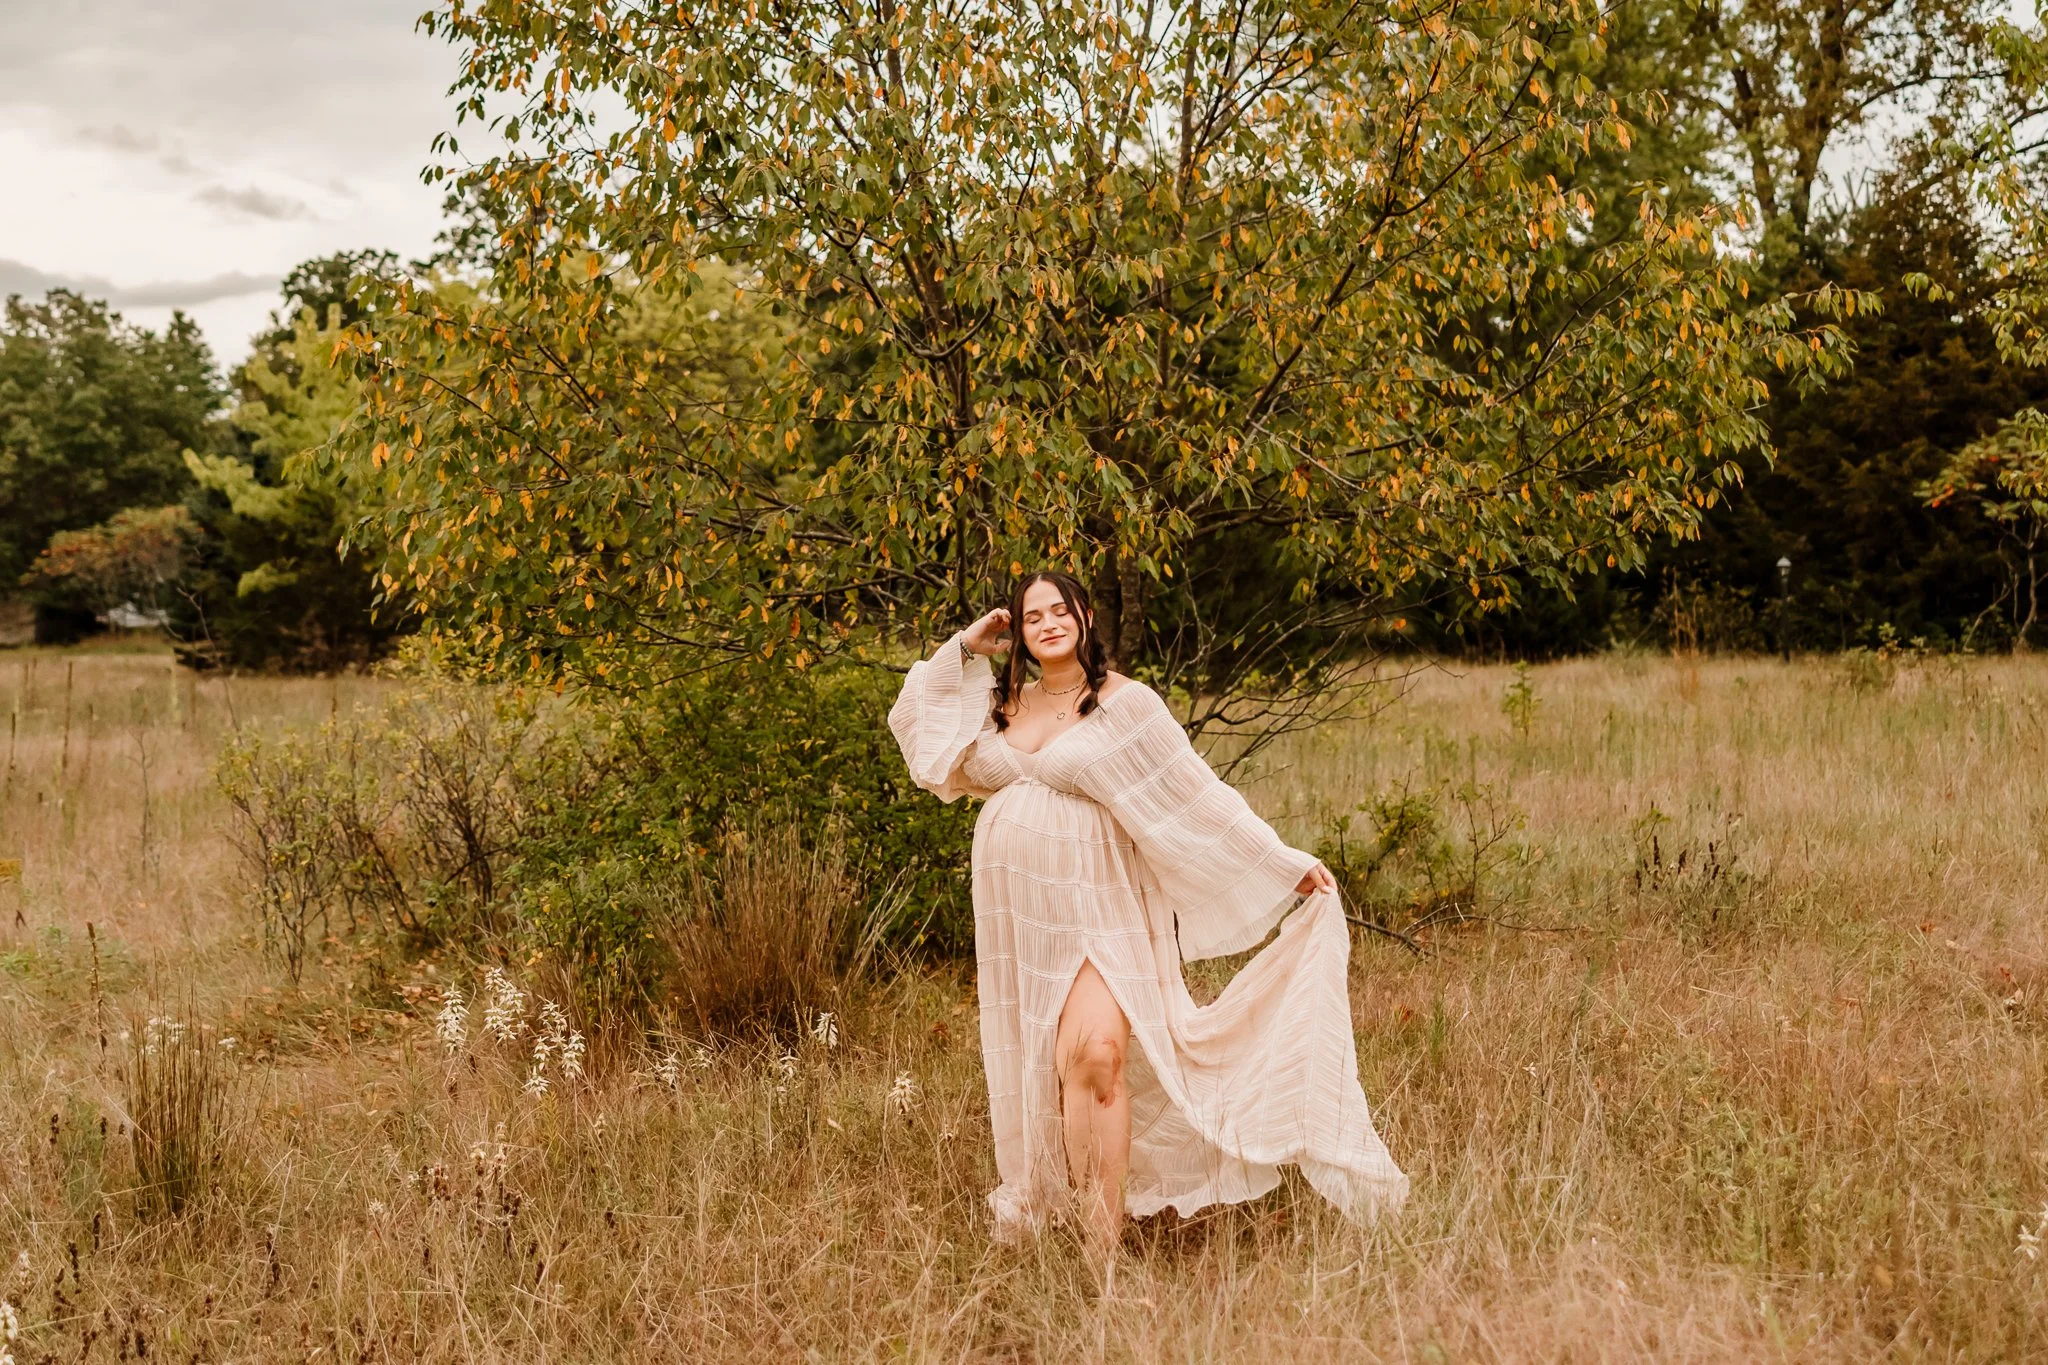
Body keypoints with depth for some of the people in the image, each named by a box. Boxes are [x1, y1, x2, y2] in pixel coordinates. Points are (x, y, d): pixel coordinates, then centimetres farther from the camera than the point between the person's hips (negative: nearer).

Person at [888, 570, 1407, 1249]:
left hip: (1092, 905, -5)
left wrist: (1287, 862, -6)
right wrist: (966, 647, 12)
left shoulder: (1125, 703, -4)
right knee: (1031, 1067, 6)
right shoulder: (1001, 703, 13)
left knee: (1096, 1054, -20)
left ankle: (1106, 1245, -16)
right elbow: (910, 716, 24)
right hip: (1016, 909, 6)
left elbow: (1199, 795, -3)